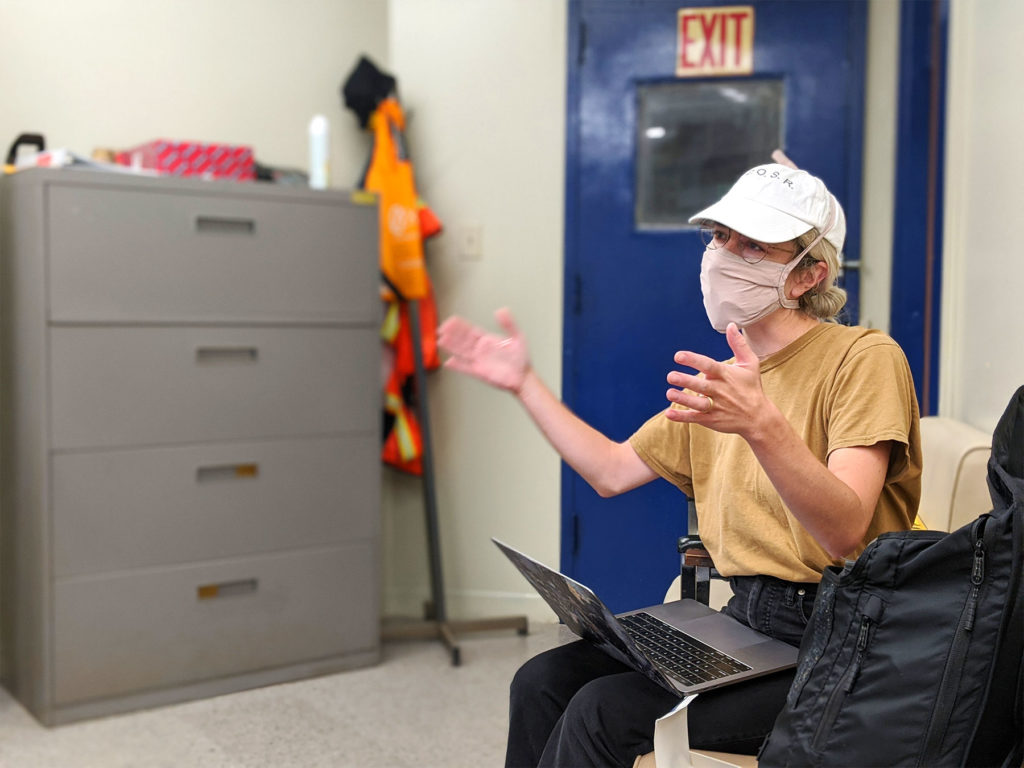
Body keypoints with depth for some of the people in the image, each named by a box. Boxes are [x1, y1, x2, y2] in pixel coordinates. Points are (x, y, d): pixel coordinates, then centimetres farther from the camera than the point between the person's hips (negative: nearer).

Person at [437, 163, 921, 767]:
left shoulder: (864, 358, -11)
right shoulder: (723, 380, 15)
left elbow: (845, 533, -23)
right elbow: (613, 471, 19)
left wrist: (762, 425, -39)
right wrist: (524, 383, 19)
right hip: (740, 623, 7)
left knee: (603, 712, -21)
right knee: (544, 680, -8)